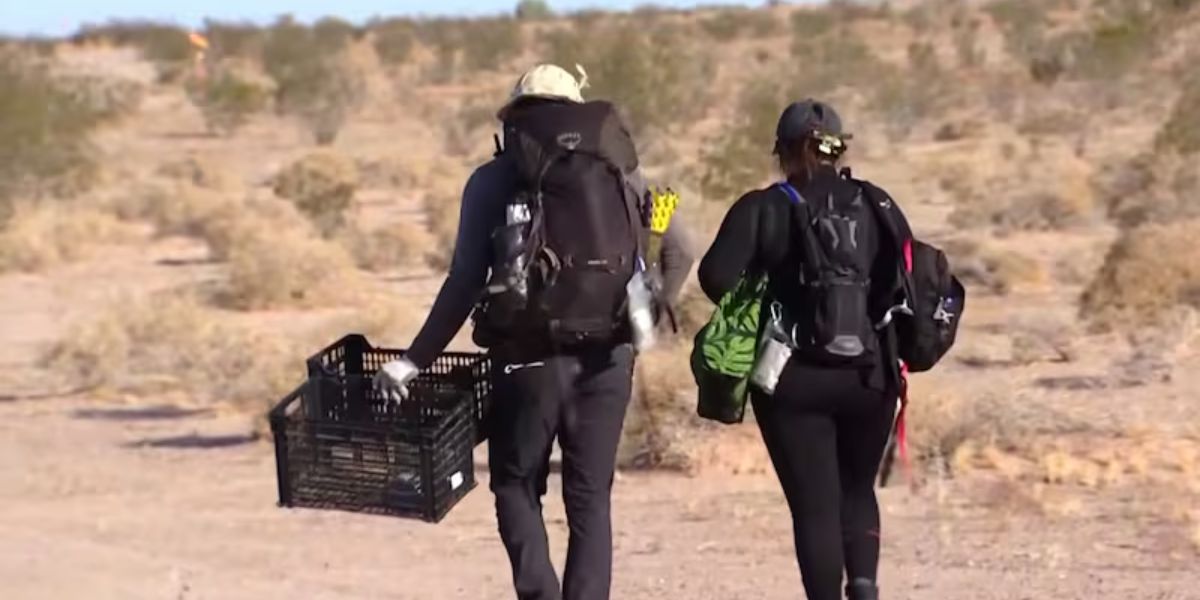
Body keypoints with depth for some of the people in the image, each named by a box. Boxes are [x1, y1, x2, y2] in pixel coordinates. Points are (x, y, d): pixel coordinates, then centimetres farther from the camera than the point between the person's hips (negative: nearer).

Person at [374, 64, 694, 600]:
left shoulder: (494, 180, 1)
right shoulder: (619, 168, 9)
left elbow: (466, 282, -6)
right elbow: (678, 255, 9)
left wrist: (414, 361, -2)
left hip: (530, 358, -2)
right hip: (608, 359, 2)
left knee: (517, 485, 14)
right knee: (590, 498, 12)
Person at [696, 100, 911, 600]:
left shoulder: (766, 208, -3)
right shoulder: (877, 205, 7)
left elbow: (716, 275, -13)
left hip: (794, 379, -3)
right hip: (870, 376, 3)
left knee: (814, 505, 5)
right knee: (858, 489, 21)